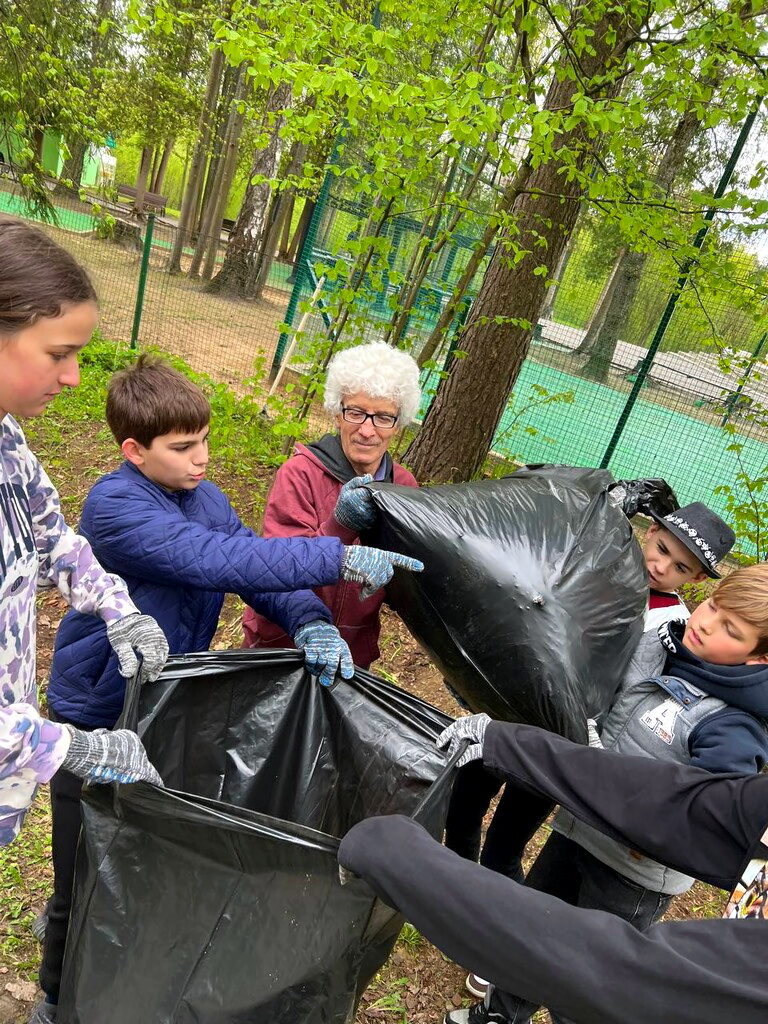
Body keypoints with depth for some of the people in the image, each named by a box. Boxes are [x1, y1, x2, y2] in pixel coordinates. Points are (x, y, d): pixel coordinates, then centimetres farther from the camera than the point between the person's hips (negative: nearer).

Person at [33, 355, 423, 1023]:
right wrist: (340, 559, -40)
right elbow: (219, 561, -38)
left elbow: (258, 566, -11)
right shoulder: (114, 506, -25)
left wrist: (311, 621, -32)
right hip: (97, 722, -6)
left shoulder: (205, 497, -2)